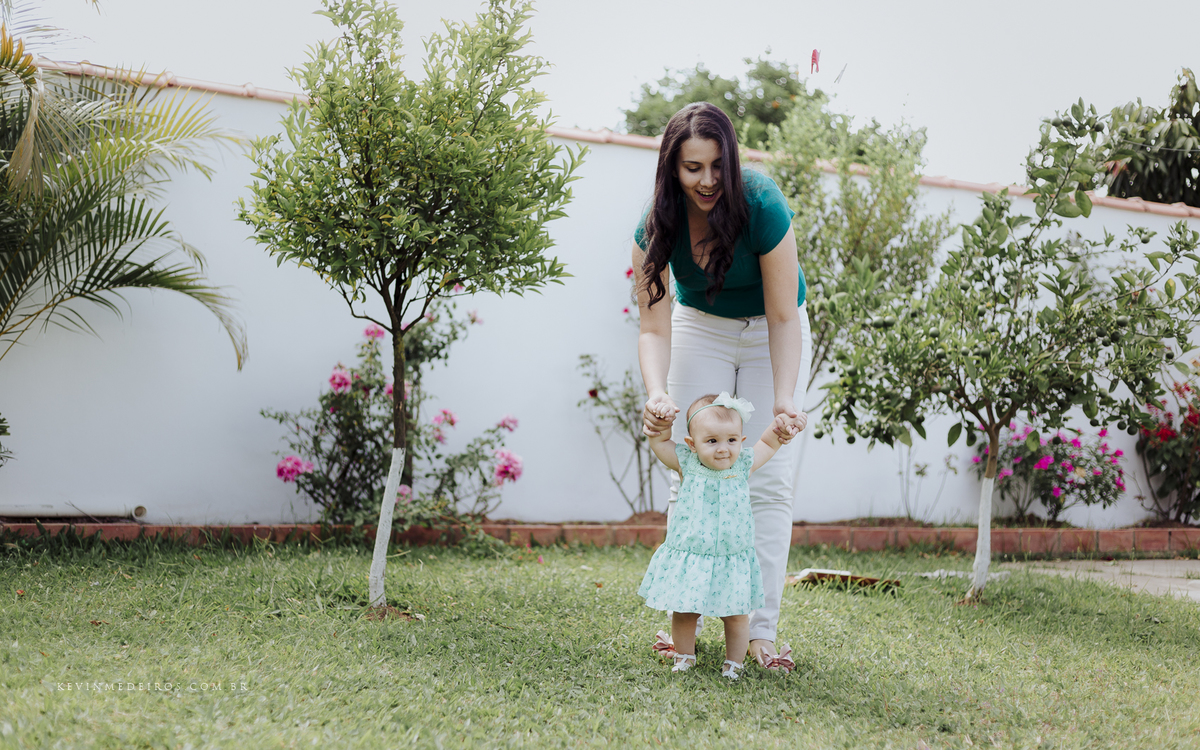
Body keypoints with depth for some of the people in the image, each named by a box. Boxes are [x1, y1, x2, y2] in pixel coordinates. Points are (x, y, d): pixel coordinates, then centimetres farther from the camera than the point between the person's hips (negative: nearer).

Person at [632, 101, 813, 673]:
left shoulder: (762, 205, -32)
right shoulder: (659, 224, -23)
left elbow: (783, 317, -27)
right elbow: (654, 326, -23)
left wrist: (783, 400, -35)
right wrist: (656, 393, -41)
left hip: (771, 333, -2)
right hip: (700, 326, 2)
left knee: (770, 480, -9)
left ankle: (761, 631, -7)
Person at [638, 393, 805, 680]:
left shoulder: (744, 466, -2)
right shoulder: (687, 465, -4)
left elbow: (768, 443, 14)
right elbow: (659, 442, 6)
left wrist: (782, 426, -4)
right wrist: (660, 419, -11)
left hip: (732, 561, 1)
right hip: (688, 560, 0)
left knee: (736, 616, 7)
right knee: (683, 613, 8)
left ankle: (733, 664, 22)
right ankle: (684, 659, 26)